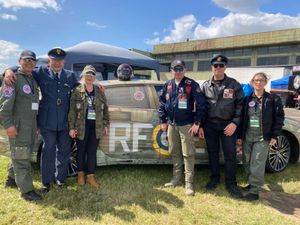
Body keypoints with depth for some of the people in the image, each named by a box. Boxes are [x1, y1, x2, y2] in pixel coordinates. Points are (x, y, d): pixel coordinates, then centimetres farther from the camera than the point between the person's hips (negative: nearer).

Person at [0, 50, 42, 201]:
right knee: (21, 157, -4)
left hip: (31, 125, 8)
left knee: (22, 154, 17)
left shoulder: (33, 80, 15)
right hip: (18, 126, -8)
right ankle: (26, 190, 1)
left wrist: (37, 124, 16)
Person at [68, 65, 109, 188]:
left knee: (92, 151, 7)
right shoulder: (77, 91, -3)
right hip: (81, 126, -2)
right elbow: (72, 111, -6)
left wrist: (106, 125, 8)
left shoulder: (100, 92, 7)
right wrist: (71, 127, -10)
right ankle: (80, 174, 30)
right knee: (81, 151, 11)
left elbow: (105, 109, 12)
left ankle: (90, 176, 19)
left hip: (96, 127, 2)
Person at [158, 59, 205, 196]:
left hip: (186, 125, -5)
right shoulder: (167, 86, 9)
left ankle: (189, 183, 8)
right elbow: (162, 104, 12)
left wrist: (197, 123, -12)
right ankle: (176, 178, 27)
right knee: (174, 153, 13)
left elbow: (200, 104, -10)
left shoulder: (192, 85, -7)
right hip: (171, 125, 5)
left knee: (188, 154, -1)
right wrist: (163, 121, 8)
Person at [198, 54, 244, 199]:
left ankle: (231, 183, 17)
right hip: (210, 125, 2)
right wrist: (200, 126, 2)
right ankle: (215, 178, 29)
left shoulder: (234, 85, 1)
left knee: (230, 154, 2)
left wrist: (235, 123, -11)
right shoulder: (205, 86, 6)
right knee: (212, 152, 11)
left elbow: (240, 105, 0)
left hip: (228, 125, -2)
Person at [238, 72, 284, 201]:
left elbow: (279, 117, -1)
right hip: (247, 137, 4)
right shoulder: (247, 99, 7)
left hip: (263, 138, -4)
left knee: (257, 164, -4)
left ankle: (254, 191, 6)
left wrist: (275, 135, -7)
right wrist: (239, 135, 5)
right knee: (246, 163, 11)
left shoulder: (273, 99, -1)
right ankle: (252, 183, 30)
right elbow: (241, 118, 7)